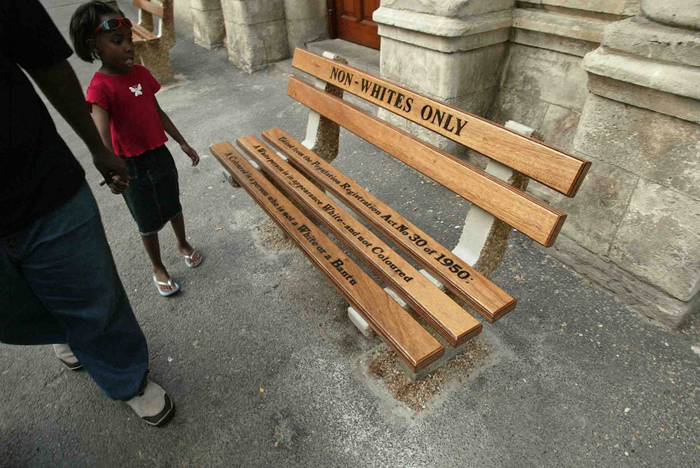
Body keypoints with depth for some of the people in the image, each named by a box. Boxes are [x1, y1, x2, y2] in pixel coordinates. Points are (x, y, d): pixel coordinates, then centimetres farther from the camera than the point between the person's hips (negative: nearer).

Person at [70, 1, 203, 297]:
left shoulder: (141, 73, 1)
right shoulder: (100, 87, -19)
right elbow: (102, 135, -32)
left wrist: (182, 143, 14)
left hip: (160, 155, 5)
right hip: (132, 166, -5)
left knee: (173, 206, 22)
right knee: (148, 222, 10)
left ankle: (183, 245, 47)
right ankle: (158, 269, 32)